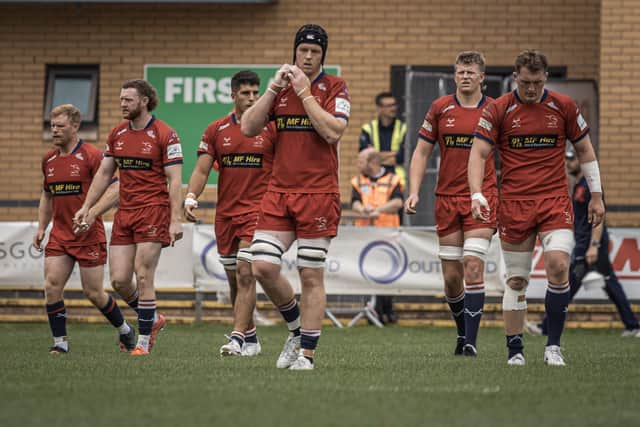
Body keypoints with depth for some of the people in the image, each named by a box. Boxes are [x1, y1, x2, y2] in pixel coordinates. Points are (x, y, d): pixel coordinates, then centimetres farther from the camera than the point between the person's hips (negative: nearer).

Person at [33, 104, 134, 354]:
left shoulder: (91, 155, -10)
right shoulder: (48, 159, 10)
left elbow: (115, 190, -14)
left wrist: (91, 214, -26)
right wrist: (41, 227, 13)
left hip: (89, 236, -5)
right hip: (59, 236, 5)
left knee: (93, 293, 2)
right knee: (52, 287, -9)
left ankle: (124, 330, 25)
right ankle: (60, 342, 0)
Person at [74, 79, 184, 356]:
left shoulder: (164, 134, -8)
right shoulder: (117, 134, 11)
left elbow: (174, 180, -11)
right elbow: (104, 173, 18)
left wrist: (176, 219, -17)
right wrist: (86, 207, 12)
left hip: (153, 211, -6)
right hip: (124, 214, 6)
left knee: (143, 277, -8)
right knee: (118, 280, 1)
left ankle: (143, 341, 2)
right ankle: (152, 319, 25)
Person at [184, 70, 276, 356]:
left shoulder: (270, 128, -1)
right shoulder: (216, 130, 6)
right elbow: (202, 170, 4)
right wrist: (191, 198, -11)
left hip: (257, 210, -4)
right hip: (225, 212, 4)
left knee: (245, 274, -15)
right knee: (234, 279, 10)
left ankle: (237, 339, -19)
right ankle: (250, 338, 21)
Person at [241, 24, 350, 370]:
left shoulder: (334, 88, 1)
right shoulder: (281, 87, 12)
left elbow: (333, 132, -15)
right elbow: (248, 128, 2)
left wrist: (305, 92, -12)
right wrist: (274, 88, -5)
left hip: (318, 195, -4)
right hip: (278, 193, 4)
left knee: (311, 276, -1)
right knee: (263, 268, -6)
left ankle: (307, 352, 5)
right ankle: (297, 329, 16)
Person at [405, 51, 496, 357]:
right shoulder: (440, 108, 4)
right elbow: (422, 152, 8)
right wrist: (413, 192, -3)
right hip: (447, 198, 2)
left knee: (473, 267, -15)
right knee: (451, 276, 4)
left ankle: (471, 340, -13)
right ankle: (462, 332, 25)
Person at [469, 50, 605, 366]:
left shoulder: (563, 107, 4)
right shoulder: (498, 110, -1)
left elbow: (584, 150, 14)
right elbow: (478, 153, -4)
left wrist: (596, 195, 12)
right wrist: (476, 194, -19)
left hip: (555, 201, 0)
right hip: (514, 205, 0)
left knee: (558, 266, -17)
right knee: (516, 280, 2)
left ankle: (553, 346, -6)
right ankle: (514, 349, 11)